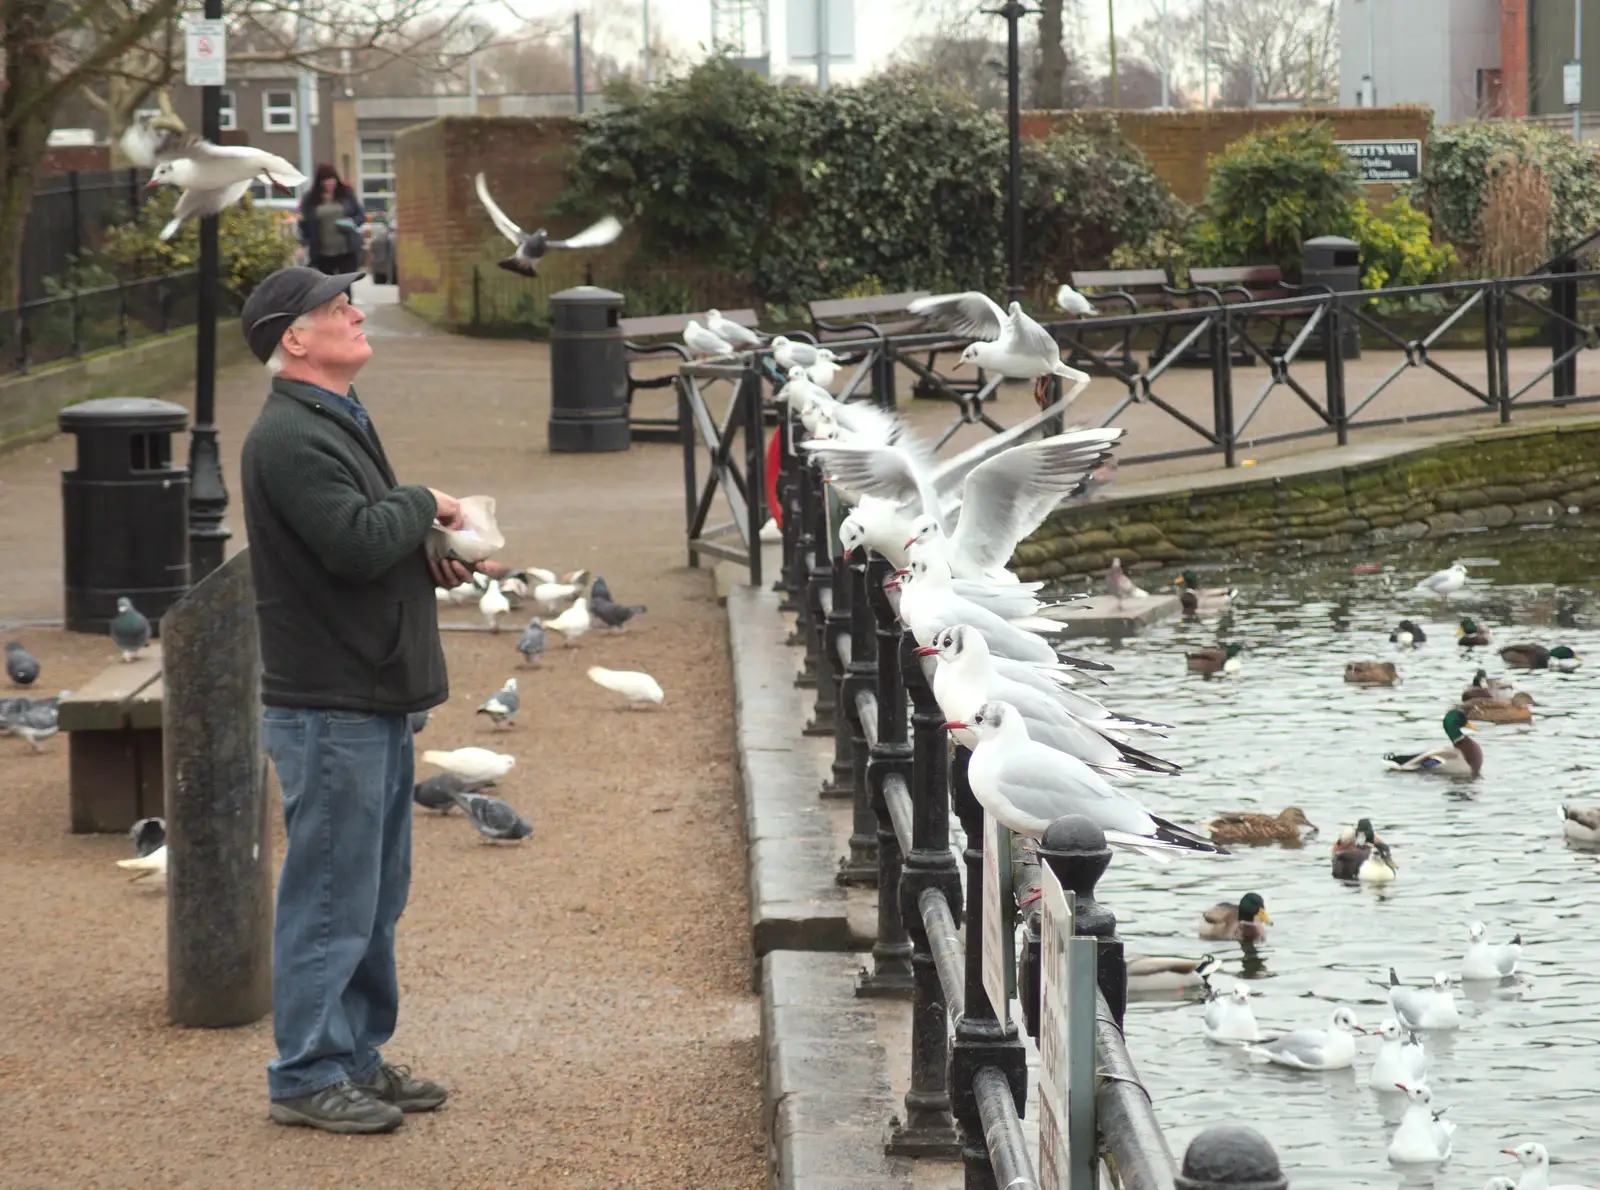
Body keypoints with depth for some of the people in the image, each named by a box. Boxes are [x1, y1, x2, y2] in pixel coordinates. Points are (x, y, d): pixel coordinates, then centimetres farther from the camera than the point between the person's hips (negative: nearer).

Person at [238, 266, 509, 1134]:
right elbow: (357, 541, -27)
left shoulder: (340, 422, 17)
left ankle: (359, 1055, 25)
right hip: (329, 709, -10)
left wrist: (435, 562, 5)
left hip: (376, 700, 10)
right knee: (330, 899, -5)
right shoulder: (288, 437, -17)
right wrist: (424, 505, -9)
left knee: (375, 898, 16)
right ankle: (308, 1075, 2)